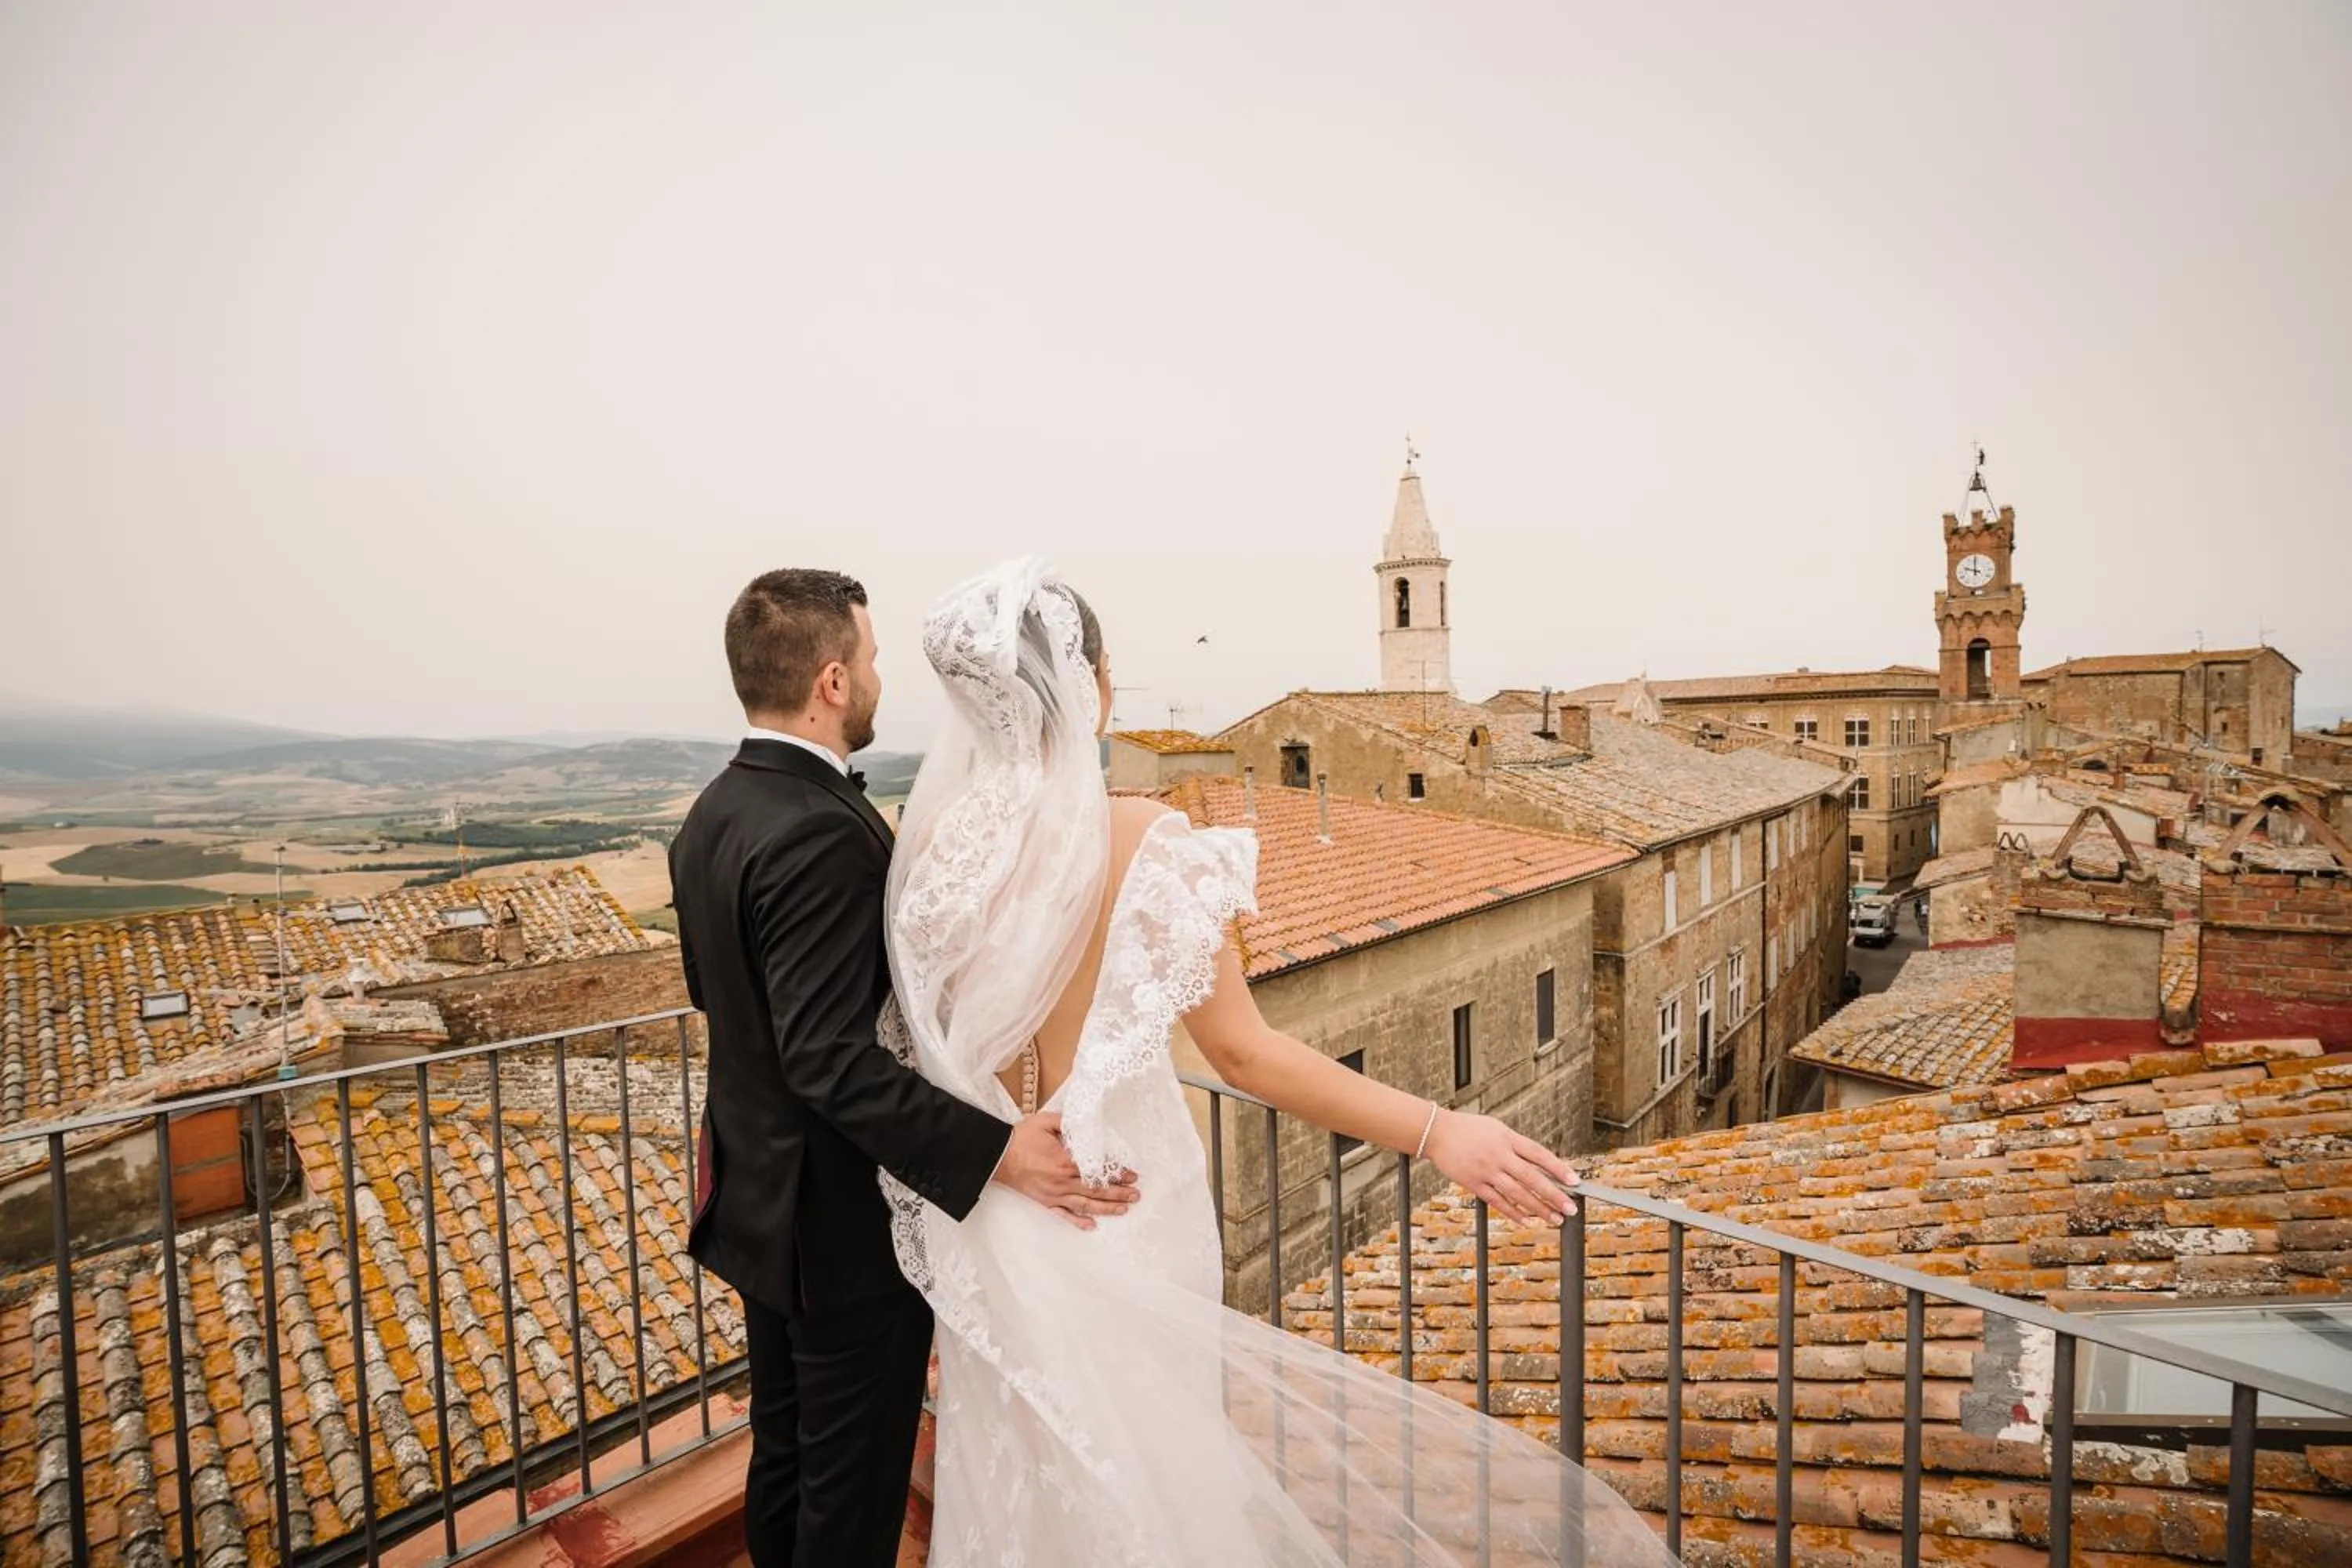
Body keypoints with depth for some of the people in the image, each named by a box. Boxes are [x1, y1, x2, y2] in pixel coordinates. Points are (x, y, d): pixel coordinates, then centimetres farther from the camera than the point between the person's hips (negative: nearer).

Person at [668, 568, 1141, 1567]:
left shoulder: (713, 814, 2)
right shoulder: (820, 833, -27)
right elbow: (830, 1059, -31)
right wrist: (995, 1154, -31)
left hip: (758, 1197, 9)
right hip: (844, 1221, -9)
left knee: (785, 1451, 25)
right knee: (853, 1486, 11)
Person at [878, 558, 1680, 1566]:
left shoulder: (935, 839, -8)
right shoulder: (1143, 843, -22)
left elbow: (913, 1029, 1)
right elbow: (1241, 1052, -22)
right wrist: (1437, 1131, -17)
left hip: (993, 1212, 4)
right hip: (1120, 1204, -4)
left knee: (1016, 1460, 24)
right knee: (1137, 1452, 19)